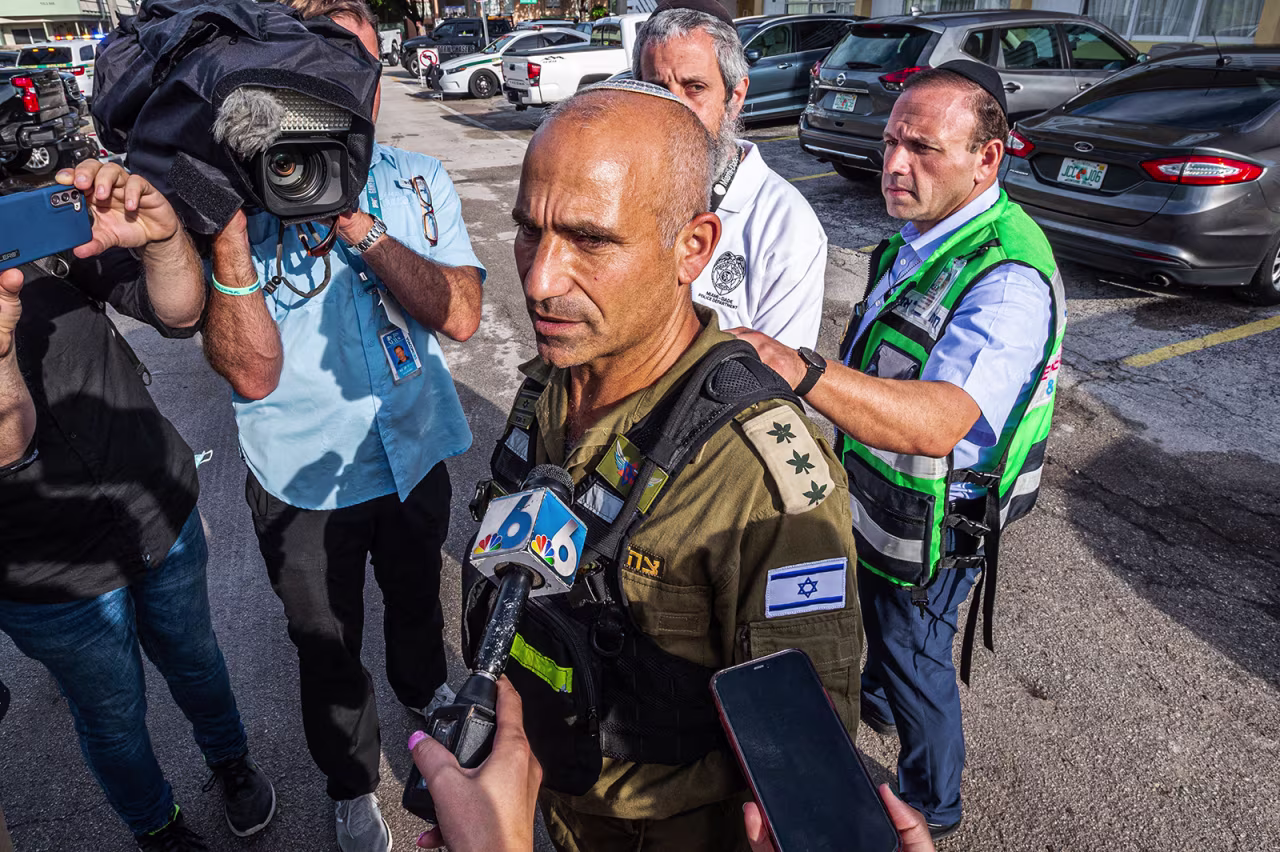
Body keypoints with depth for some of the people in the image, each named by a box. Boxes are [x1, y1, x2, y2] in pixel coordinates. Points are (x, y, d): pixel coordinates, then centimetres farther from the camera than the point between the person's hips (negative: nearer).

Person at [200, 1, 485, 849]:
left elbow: (460, 315, -18)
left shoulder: (418, 181, -7)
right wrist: (225, 229, -35)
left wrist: (359, 224, -27)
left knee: (417, 601, 29)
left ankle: (427, 689, 63)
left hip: (416, 455, 3)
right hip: (306, 484, -2)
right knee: (329, 649, 19)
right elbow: (252, 372, -24)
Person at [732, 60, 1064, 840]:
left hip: (932, 519, -8)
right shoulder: (923, 233, -1)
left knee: (916, 658, 14)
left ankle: (930, 807, 41)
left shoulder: (1009, 279, -33)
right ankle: (876, 700, 63)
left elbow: (936, 423, -47)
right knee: (876, 619, 32)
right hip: (876, 491, 9)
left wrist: (798, 368, -59)